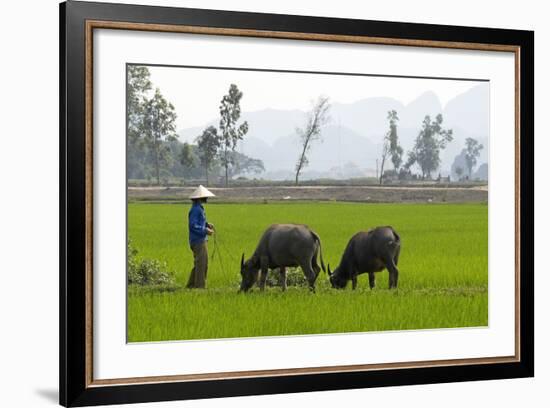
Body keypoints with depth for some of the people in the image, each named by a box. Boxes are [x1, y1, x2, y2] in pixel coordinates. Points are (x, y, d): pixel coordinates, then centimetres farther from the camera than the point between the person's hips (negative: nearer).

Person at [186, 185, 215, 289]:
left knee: (203, 262, 15)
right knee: (201, 263, -7)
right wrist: (205, 231, -20)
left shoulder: (199, 208, 15)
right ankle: (199, 285, -1)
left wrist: (207, 224, 10)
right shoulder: (196, 209, -17)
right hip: (198, 240, -11)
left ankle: (191, 284, 23)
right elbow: (193, 225, -22)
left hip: (201, 240, 11)